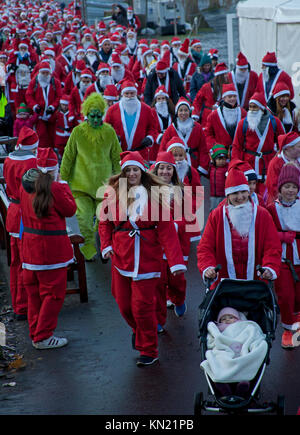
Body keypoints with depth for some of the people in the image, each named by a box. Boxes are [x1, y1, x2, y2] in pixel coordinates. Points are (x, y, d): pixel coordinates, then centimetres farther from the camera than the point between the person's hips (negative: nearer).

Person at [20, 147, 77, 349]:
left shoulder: (26, 185, 5)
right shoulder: (54, 188, -17)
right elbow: (70, 209, -7)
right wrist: (63, 184, 1)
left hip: (30, 244, 8)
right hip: (51, 245, -8)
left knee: (34, 291, 16)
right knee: (53, 292, 2)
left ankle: (36, 333, 26)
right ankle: (43, 337, 5)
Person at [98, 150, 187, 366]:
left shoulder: (154, 195, -7)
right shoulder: (113, 193, 3)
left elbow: (167, 229, -10)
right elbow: (104, 222, 13)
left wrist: (176, 261, -17)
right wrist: (106, 245, -4)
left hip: (147, 258, -4)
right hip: (121, 258, 4)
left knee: (143, 306, -4)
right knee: (124, 305, 12)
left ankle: (149, 351, 14)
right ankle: (138, 331, 44)